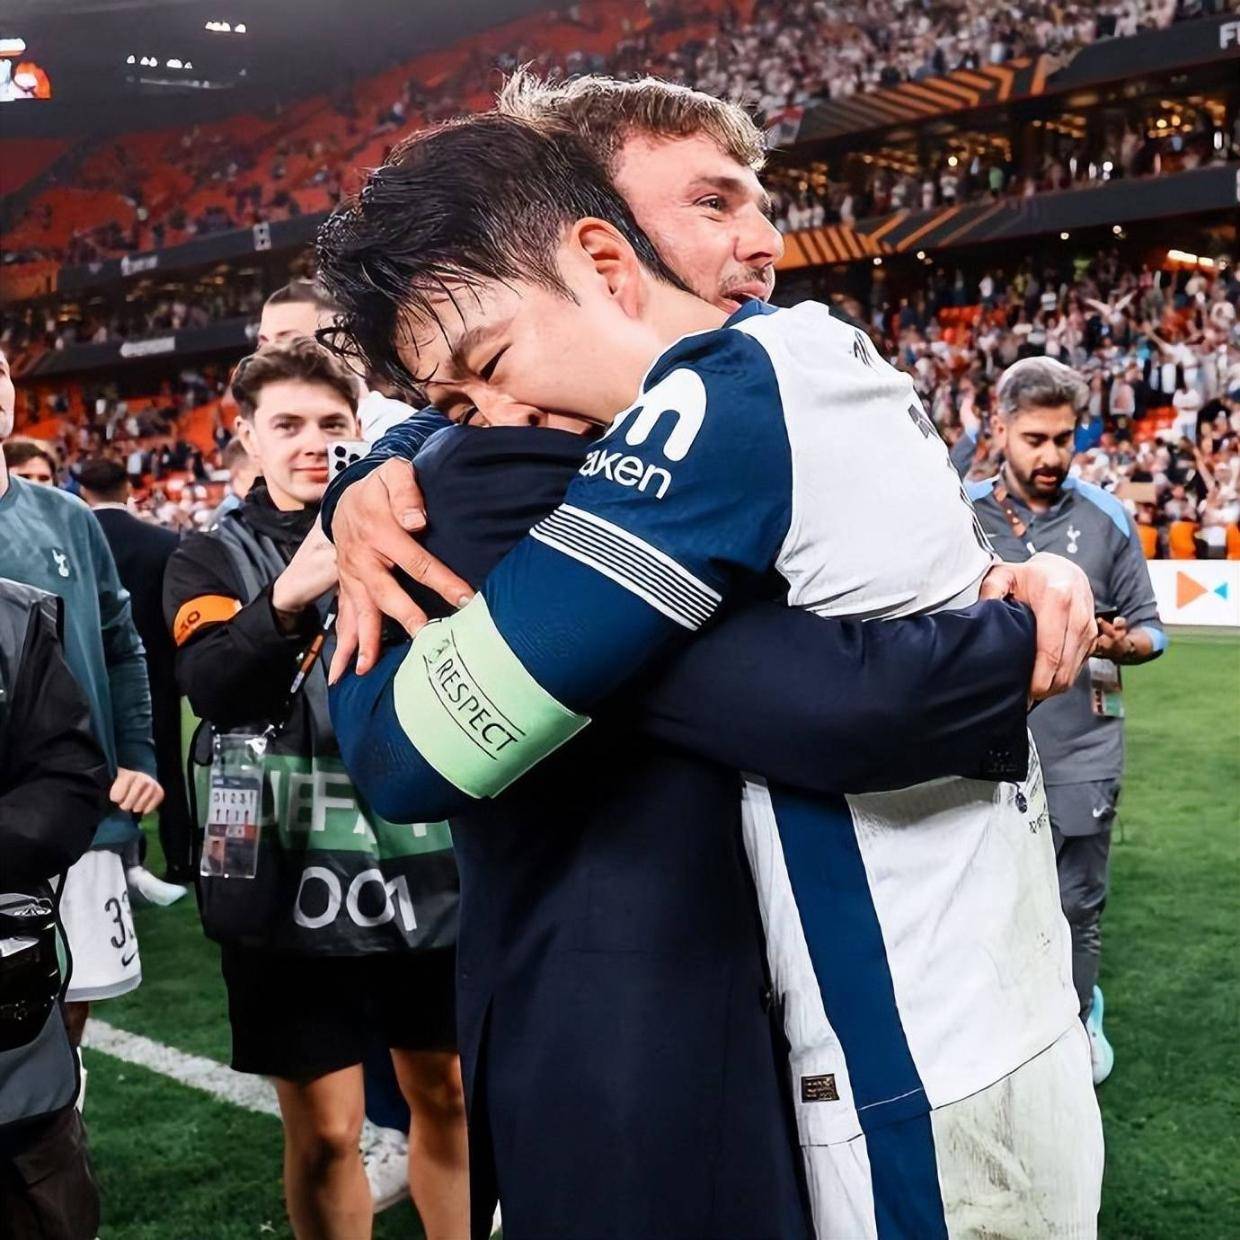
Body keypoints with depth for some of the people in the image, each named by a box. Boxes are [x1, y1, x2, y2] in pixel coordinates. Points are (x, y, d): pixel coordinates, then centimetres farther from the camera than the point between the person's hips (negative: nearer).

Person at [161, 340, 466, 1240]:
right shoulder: (212, 558, 4)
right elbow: (211, 686, -16)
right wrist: (289, 597, -32)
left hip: (423, 863, 2)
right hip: (294, 876, -2)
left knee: (446, 1096, 15)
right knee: (324, 1130, 5)